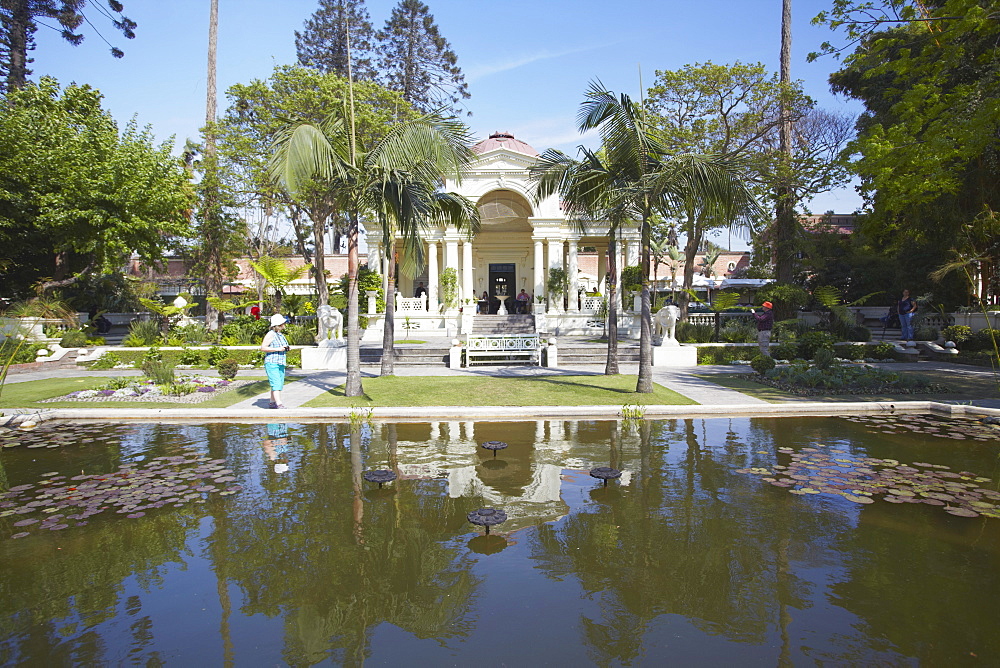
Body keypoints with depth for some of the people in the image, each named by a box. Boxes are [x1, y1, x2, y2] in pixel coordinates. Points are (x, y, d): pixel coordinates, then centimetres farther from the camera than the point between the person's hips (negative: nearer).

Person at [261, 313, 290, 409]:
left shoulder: (280, 335, 16)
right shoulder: (271, 334, -10)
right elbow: (263, 347, -15)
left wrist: (287, 348, 6)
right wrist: (278, 349, -20)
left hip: (280, 363, 9)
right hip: (272, 363, -9)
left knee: (279, 384, 10)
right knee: (276, 384, -16)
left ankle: (272, 403, 20)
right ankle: (279, 405, -22)